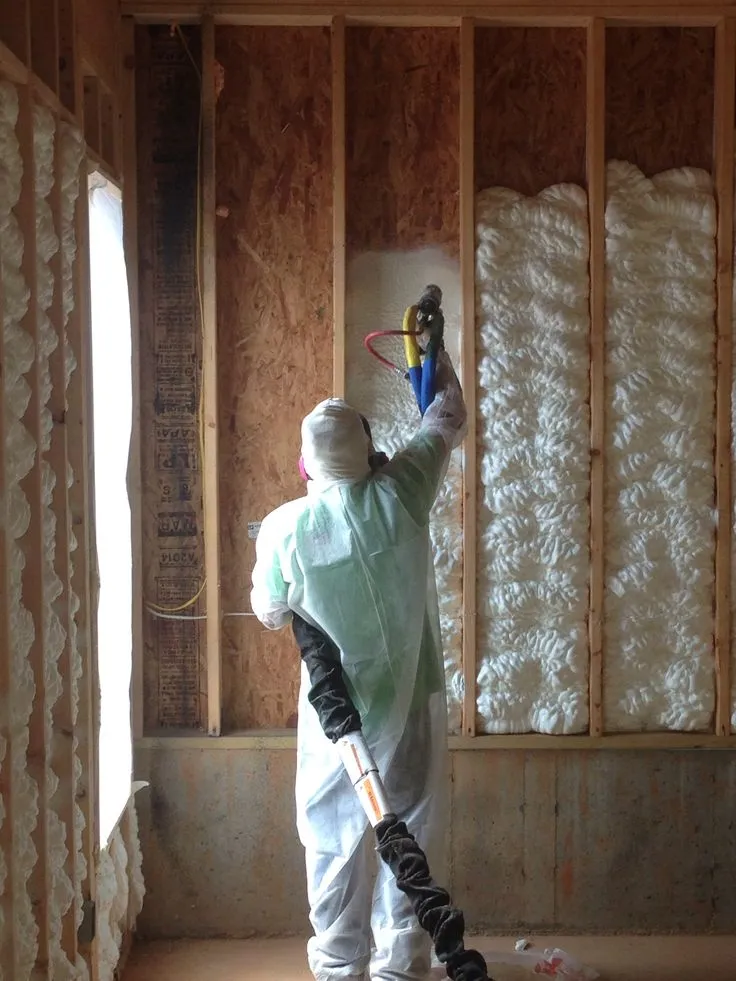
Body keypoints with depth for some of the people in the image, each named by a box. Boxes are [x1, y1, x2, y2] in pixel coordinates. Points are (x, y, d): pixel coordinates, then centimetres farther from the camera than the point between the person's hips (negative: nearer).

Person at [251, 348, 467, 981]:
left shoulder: (284, 528, -14)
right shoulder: (398, 494, -13)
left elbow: (270, 614, 3)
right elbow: (448, 420, 5)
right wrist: (437, 359, 22)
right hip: (410, 703, 1)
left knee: (335, 837, 14)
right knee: (411, 833, 13)